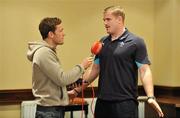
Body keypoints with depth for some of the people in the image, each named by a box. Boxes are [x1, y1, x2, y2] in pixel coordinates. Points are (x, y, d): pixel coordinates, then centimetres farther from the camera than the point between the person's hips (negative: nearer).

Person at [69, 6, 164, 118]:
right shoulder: (102, 42, 11)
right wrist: (77, 90, 15)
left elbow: (144, 71, -10)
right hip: (102, 101, 6)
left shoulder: (136, 42, -6)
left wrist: (151, 97, -23)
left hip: (125, 101, -5)